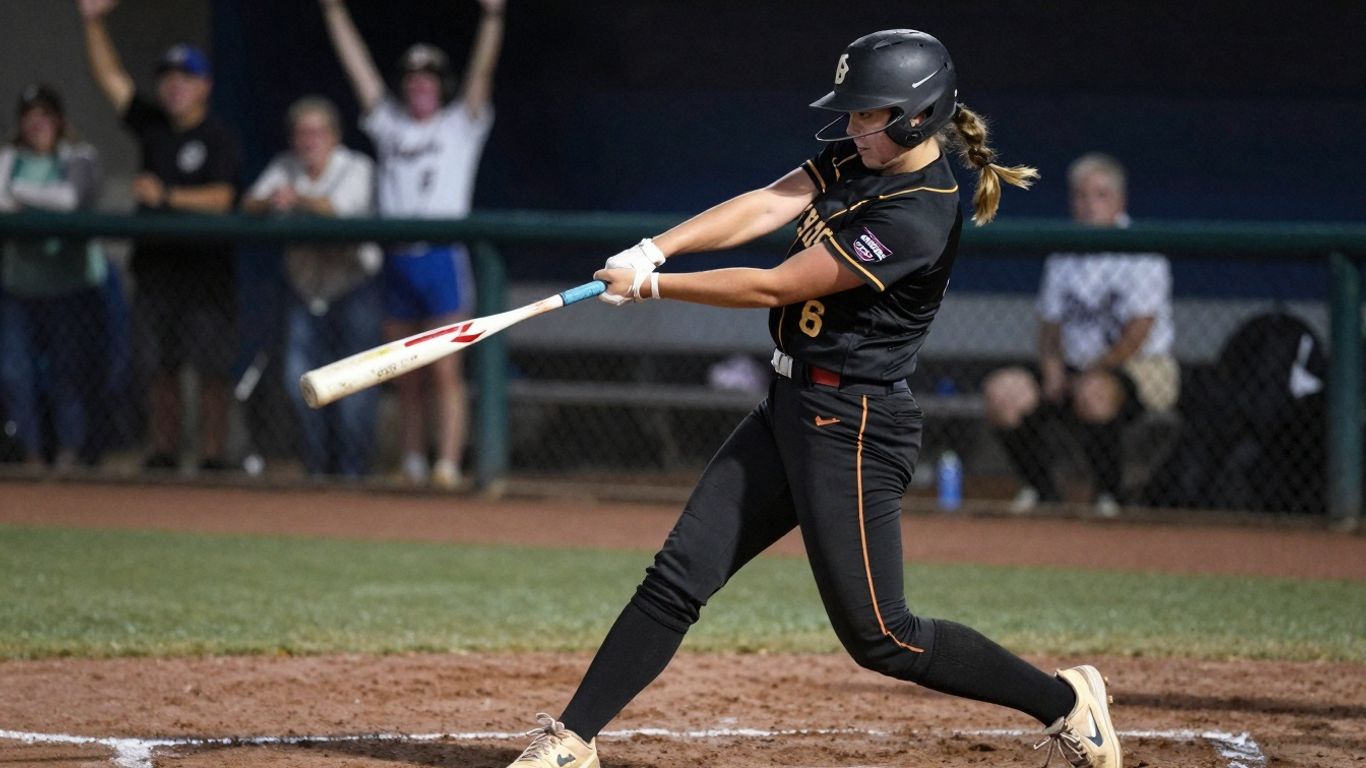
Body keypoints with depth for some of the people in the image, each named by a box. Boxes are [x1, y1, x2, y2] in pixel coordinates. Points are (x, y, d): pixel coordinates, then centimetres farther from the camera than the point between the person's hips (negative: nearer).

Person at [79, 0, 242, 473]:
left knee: (211, 371, -5)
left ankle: (212, 454, -3)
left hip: (205, 269, -5)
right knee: (159, 367, 8)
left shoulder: (219, 140, -5)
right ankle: (162, 452, 13)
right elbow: (110, 76, 9)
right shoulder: (151, 125, 10)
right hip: (155, 266, 6)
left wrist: (167, 196, -26)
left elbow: (220, 198, -16)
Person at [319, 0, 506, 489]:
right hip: (396, 261, 4)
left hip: (442, 260, -4)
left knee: (445, 373, -9)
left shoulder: (460, 126, 7)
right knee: (406, 378, 7)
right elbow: (357, 65, 15)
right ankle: (412, 463, 13)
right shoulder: (390, 124, 16)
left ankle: (449, 463, -12)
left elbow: (482, 70, -5)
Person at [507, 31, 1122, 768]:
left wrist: (651, 287, -14)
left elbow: (775, 287, -20)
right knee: (678, 576, 5)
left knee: (879, 637, -3)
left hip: (852, 429, -9)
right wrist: (653, 249, -22)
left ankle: (1065, 700, 10)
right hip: (791, 406, 9)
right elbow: (763, 207, -7)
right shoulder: (856, 157, 5)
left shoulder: (917, 217, -22)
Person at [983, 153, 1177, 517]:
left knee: (1093, 392, -40)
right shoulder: (1063, 256, 12)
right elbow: (1050, 323, 16)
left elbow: (1138, 333, -16)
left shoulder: (1139, 253, -9)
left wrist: (1092, 373, -18)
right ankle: (1041, 491, -2)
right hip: (1076, 369, 7)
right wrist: (1052, 367, -3)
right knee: (1003, 389, -13)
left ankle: (1109, 496, -24)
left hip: (1144, 369, -7)